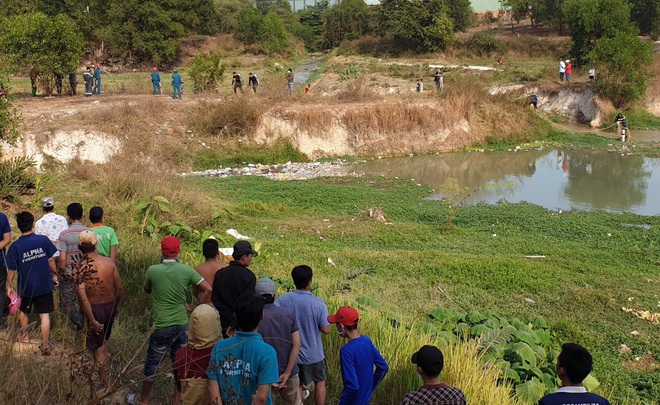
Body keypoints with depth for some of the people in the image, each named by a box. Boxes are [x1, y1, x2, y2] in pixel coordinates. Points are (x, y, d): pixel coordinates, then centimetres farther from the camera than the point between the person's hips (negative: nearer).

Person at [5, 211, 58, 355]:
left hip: (26, 286, 0)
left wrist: (9, 286, 5)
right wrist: (54, 275, 14)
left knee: (23, 311, 25)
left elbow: (11, 270, -9)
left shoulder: (15, 246, -15)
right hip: (44, 285, 0)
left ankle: (24, 336, 42)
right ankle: (45, 345, 7)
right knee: (45, 315, 5)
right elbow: (51, 260, -3)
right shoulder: (43, 240, -12)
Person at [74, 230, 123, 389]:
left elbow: (83, 298, -24)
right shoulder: (109, 262, -10)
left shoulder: (79, 268, -21)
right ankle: (103, 369, 49)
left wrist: (92, 320, -17)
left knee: (97, 346, 13)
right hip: (110, 306, 4)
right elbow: (119, 288, -3)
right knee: (104, 339, 29)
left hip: (94, 309, -4)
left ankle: (106, 383, 22)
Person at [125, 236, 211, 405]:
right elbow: (207, 289, -7)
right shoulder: (187, 270, -7)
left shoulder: (153, 270, -12)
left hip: (162, 326, -2)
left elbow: (147, 291, 7)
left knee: (152, 362, 13)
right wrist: (194, 307, 1)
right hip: (182, 324, 2)